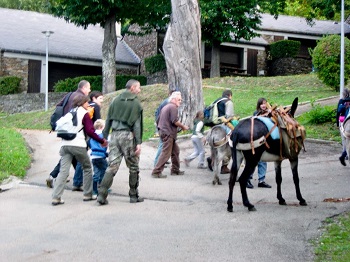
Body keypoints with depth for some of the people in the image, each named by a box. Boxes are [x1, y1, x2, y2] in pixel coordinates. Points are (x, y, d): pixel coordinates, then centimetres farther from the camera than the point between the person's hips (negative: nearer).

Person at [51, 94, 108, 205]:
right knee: (87, 168, 15)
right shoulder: (84, 113, 2)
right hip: (78, 145, -5)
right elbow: (90, 131, -6)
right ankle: (88, 195, 17)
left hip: (65, 144, 5)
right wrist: (102, 141, 2)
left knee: (63, 171, -2)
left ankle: (56, 197, -12)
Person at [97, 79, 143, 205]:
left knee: (112, 166, 3)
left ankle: (102, 194, -9)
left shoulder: (116, 101, 11)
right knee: (133, 167, 9)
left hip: (115, 135, 4)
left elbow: (108, 120, 10)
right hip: (128, 136, -4)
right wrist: (139, 143, -10)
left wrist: (104, 137, 15)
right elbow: (137, 124, -9)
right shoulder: (135, 103, -4)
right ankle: (134, 196, 14)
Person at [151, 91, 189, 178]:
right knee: (166, 153, -11)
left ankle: (175, 170, 23)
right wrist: (183, 126, -7)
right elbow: (175, 121, -19)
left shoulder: (165, 107, 21)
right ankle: (156, 172, -14)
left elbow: (158, 120, 24)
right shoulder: (173, 107, -10)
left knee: (175, 151, 18)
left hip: (163, 131, 10)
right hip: (168, 133, -10)